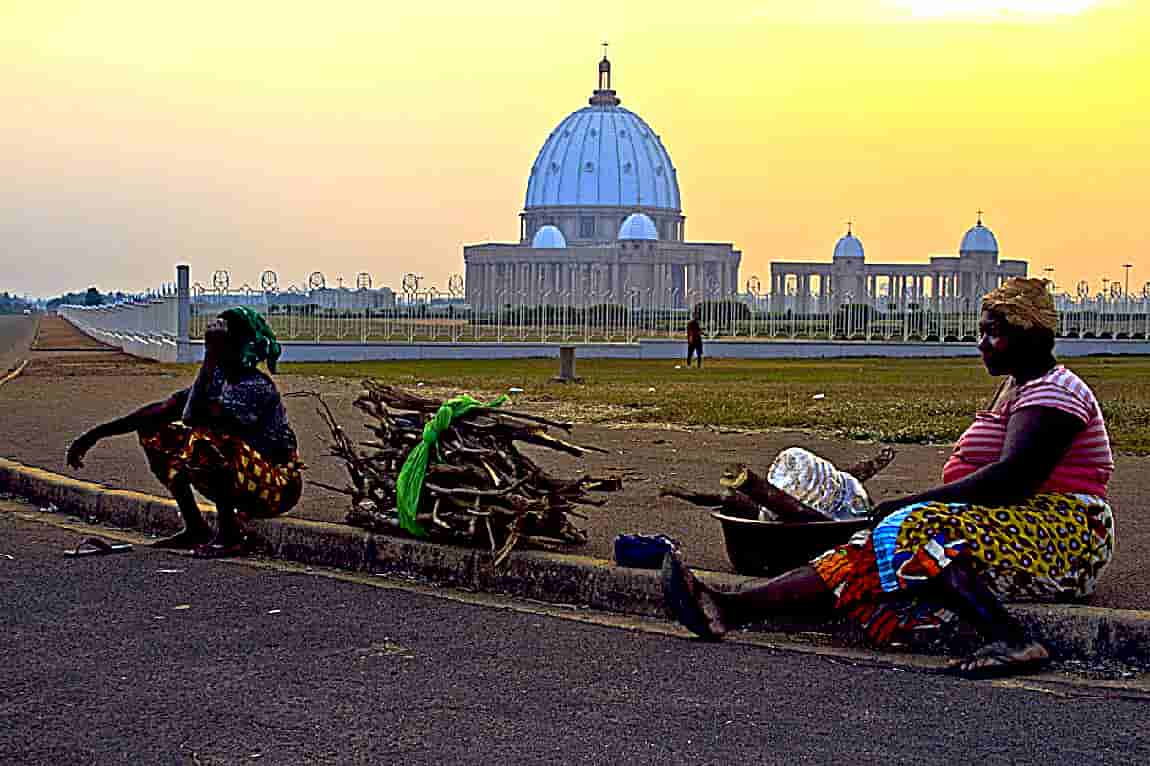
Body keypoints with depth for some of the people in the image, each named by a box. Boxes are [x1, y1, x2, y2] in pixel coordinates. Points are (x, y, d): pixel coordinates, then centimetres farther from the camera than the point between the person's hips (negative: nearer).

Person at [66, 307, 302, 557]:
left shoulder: (256, 387, -21)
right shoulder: (217, 378, 5)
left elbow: (194, 418, -33)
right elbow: (162, 410, 4)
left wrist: (209, 360, -26)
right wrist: (94, 435, 0)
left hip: (278, 486, -9)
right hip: (239, 482, 9)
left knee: (201, 440, -34)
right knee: (156, 433, 6)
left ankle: (230, 535, -18)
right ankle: (195, 528, 8)